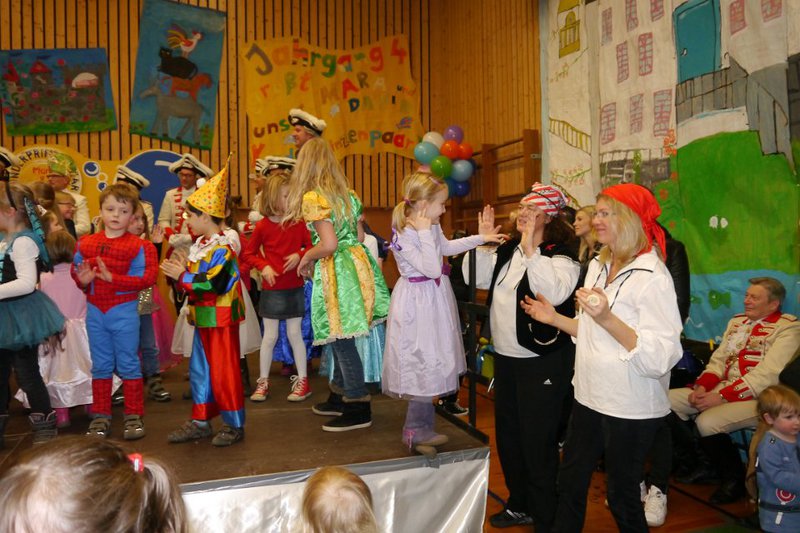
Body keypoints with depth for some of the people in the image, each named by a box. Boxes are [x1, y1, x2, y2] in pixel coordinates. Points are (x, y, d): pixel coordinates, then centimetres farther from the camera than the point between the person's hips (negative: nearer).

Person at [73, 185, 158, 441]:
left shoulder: (139, 246, -8)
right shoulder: (85, 243, 5)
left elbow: (145, 278, -18)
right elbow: (76, 271, 6)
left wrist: (112, 278, -24)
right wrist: (82, 279, -16)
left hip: (124, 312, -4)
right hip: (95, 311, 4)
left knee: (128, 364, 7)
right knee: (100, 365, 14)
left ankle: (134, 415, 18)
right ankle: (101, 416, 26)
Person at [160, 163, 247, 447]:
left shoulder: (222, 249, -19)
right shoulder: (199, 246, 10)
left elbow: (215, 285, -28)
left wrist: (182, 276, -21)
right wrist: (180, 272, -1)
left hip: (221, 320, -10)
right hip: (203, 319, 10)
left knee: (224, 371, 0)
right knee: (199, 370, 16)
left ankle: (234, 424, 14)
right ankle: (200, 421, 29)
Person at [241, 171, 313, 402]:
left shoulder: (298, 222, -3)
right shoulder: (263, 226, -5)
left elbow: (310, 245, 4)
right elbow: (248, 253, 4)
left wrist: (299, 255, -14)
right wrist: (263, 266, -11)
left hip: (294, 287, 1)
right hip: (271, 288, -1)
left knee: (295, 334, 7)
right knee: (270, 336, 7)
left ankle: (302, 380, 18)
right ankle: (263, 381, 22)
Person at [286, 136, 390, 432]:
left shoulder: (312, 197, -11)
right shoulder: (349, 194, 11)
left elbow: (329, 244, -20)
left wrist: (307, 256, -1)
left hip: (335, 272, -8)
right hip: (357, 264, 8)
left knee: (342, 341, 0)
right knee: (342, 339, 17)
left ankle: (359, 409, 9)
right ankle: (339, 398, 29)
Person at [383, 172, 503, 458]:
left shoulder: (432, 226, 3)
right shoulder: (404, 237, -24)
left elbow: (447, 247, 22)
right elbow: (432, 268, -29)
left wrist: (480, 238, 19)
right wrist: (425, 232, -27)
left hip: (434, 300, 9)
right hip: (417, 304, -9)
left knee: (433, 364, 15)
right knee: (425, 363, -1)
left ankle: (422, 428, 29)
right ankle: (415, 431, 18)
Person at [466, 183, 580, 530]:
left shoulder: (561, 255, -13)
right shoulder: (508, 251, 11)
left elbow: (555, 292, -31)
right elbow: (478, 278, 11)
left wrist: (531, 250, -30)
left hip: (542, 361, -8)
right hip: (506, 357, 8)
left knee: (538, 443, 2)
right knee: (508, 436, 20)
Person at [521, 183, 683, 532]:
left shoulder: (652, 277, -17)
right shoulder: (598, 266, 6)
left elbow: (661, 357, -25)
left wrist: (607, 319, -33)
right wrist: (554, 318, 5)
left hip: (630, 410, -7)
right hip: (589, 398, 7)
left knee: (622, 497, 12)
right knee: (570, 483, 19)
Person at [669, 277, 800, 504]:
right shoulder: (737, 321, 16)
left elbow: (767, 376, -18)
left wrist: (721, 397, -23)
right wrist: (701, 387, -6)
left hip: (757, 399, -8)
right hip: (720, 389, 8)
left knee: (707, 422, -31)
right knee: (667, 401, -8)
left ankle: (734, 479, -2)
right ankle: (702, 465, 8)